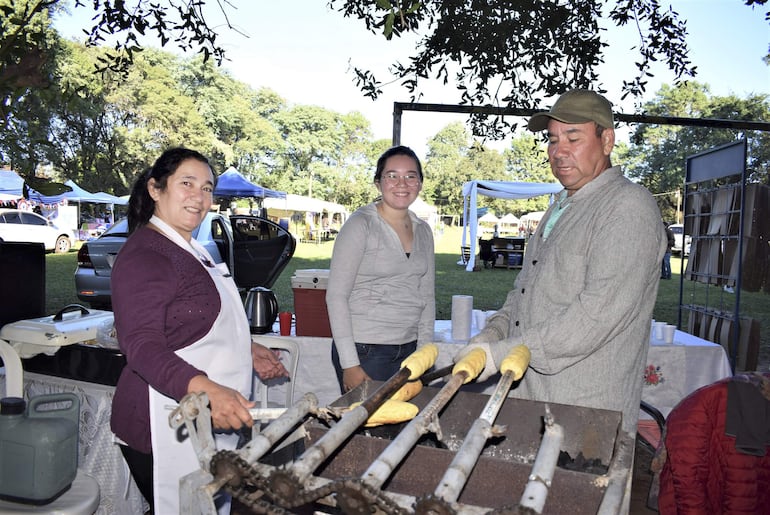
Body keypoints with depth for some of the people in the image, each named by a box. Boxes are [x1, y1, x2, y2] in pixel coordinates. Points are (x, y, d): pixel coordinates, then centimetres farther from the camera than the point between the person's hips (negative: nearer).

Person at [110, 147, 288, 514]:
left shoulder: (192, 250, 15)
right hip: (165, 429, -9)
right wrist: (206, 389, -40)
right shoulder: (144, 255, -17)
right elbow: (142, 347, -26)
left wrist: (247, 351, 19)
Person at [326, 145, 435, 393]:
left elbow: (426, 296, 13)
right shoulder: (360, 225, -9)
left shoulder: (423, 231, 9)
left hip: (408, 351, 6)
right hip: (365, 352, -5)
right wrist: (349, 363, -14)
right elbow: (336, 295, -11)